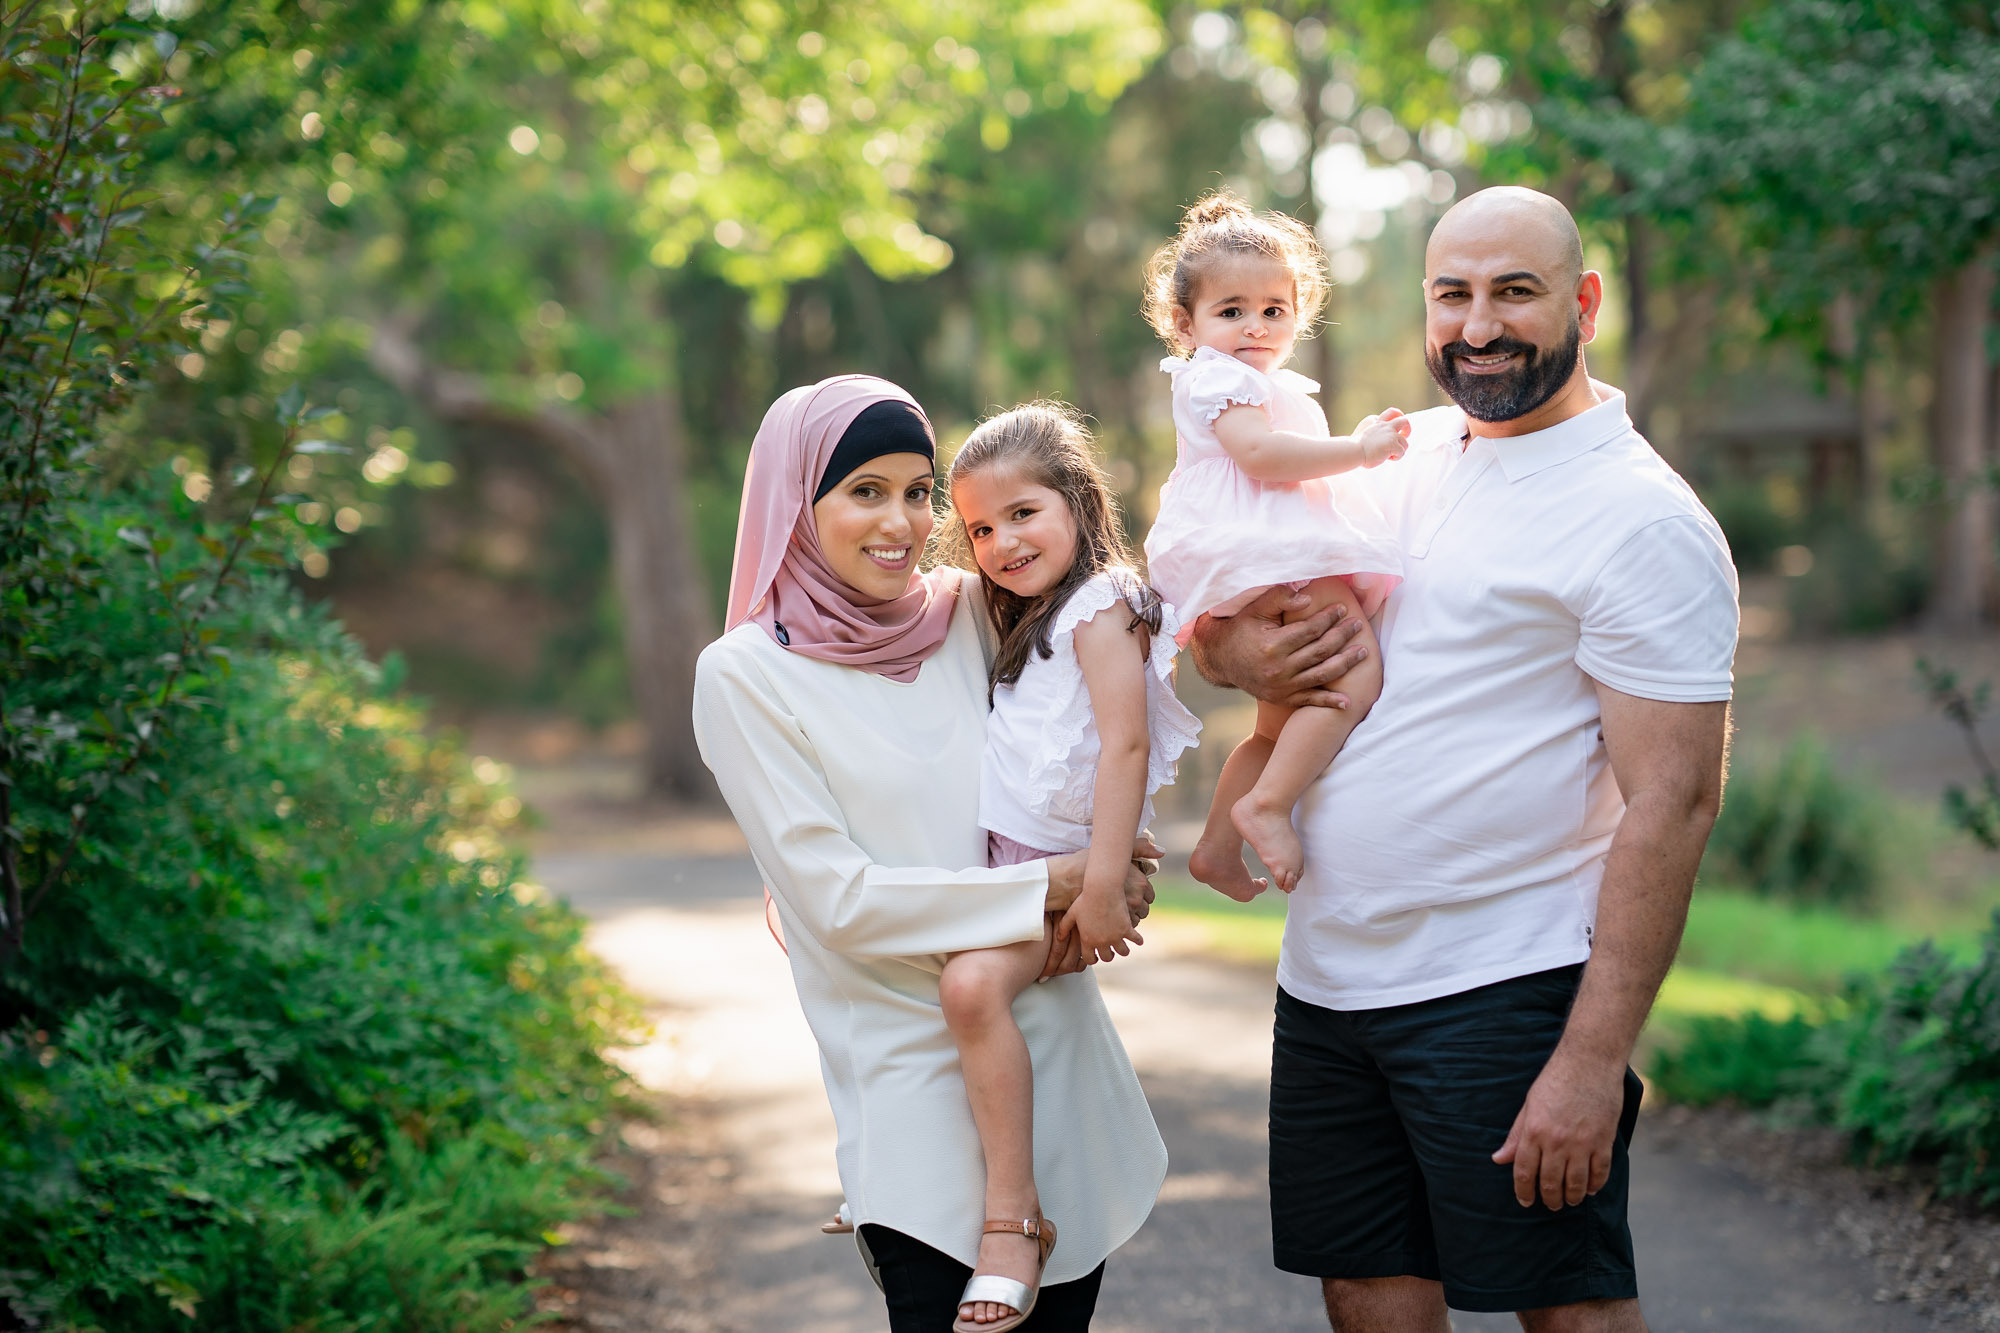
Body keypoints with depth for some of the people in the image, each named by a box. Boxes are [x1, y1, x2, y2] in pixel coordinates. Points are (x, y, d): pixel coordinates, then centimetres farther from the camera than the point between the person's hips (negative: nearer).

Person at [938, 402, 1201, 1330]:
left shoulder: (1102, 604, -10)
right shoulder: (1029, 621, 21)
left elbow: (1125, 744, -20)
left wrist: (1103, 882, -25)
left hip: (1064, 861, -10)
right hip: (1002, 855, 10)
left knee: (971, 981, -30)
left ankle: (1013, 1215, -27)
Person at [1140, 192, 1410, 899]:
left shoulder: (1279, 388, 27)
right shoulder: (1214, 377, -6)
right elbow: (1262, 455, -22)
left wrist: (1362, 442, 26)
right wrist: (1357, 450, -16)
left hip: (1293, 561, 11)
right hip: (1265, 561, -11)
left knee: (1280, 726, 16)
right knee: (1357, 674, -24)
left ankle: (1218, 848, 21)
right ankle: (1265, 807, -23)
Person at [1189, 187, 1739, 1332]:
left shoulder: (1645, 522, -12)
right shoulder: (1406, 456, 10)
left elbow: (1672, 804, -17)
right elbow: (1230, 611, 21)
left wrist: (1594, 1059, -22)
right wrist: (1231, 652, -5)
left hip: (1505, 995, -7)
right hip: (1327, 977, 7)